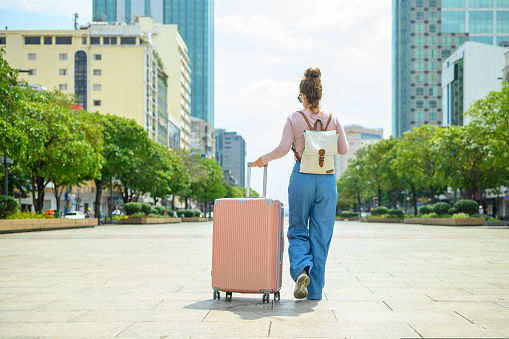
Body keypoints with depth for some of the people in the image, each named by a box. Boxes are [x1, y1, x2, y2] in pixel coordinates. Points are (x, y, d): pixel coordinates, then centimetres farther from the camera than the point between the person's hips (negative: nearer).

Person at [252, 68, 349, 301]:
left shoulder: (294, 119, -5)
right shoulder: (333, 119, 2)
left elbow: (283, 149, -9)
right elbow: (344, 150, 5)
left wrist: (264, 159, 8)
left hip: (302, 178, -2)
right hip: (326, 179, 2)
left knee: (298, 231, 12)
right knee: (321, 235, 7)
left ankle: (301, 269, -15)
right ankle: (315, 289, 10)